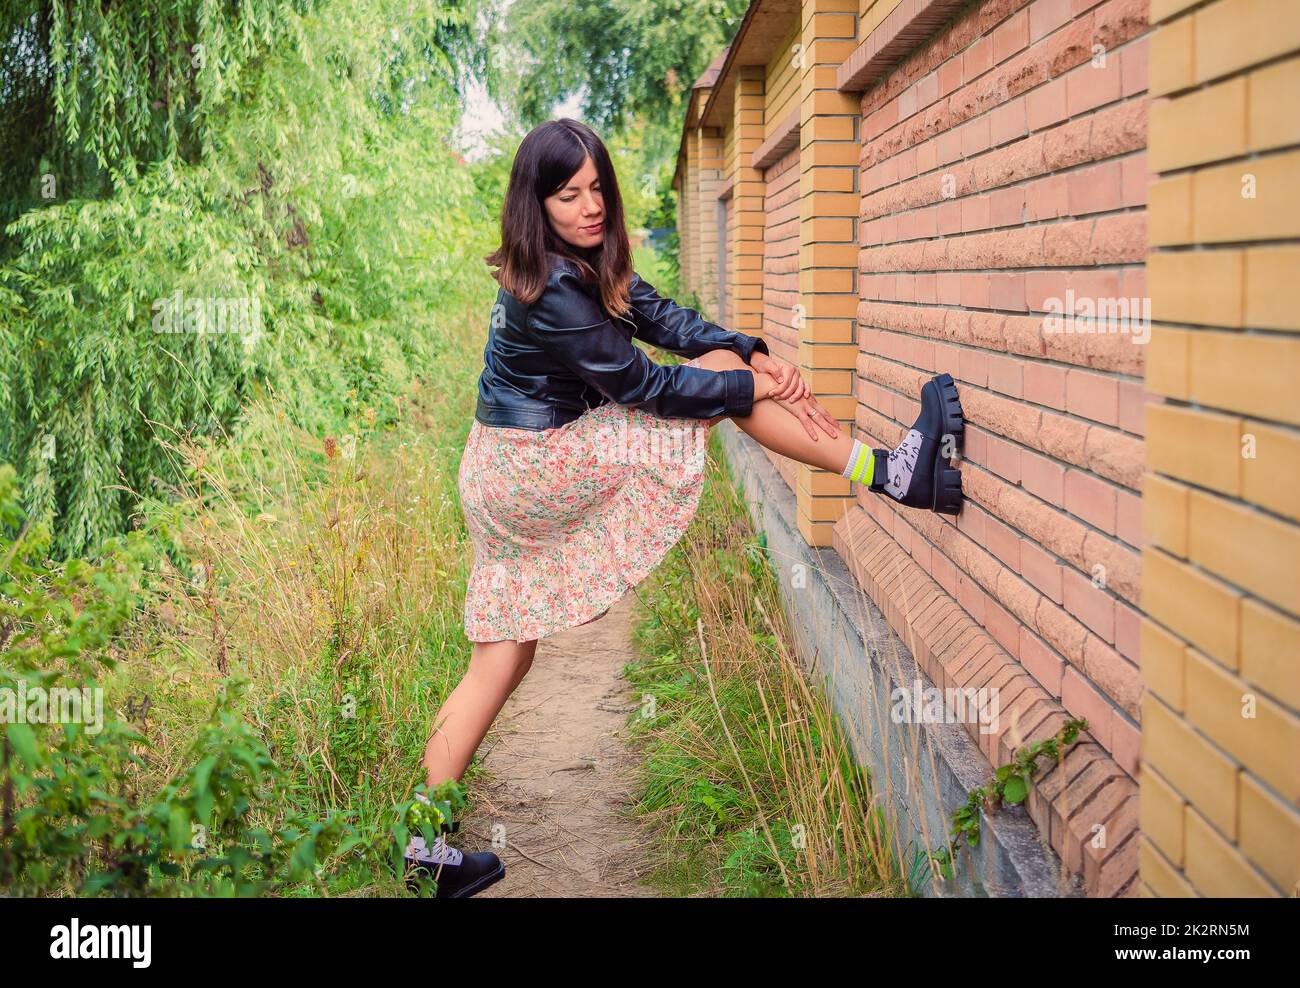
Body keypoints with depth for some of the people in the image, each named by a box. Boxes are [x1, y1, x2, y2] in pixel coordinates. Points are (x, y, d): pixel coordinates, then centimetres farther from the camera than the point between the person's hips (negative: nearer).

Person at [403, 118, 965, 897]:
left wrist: (755, 352, -11)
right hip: (533, 464, -9)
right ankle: (893, 473, -8)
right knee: (723, 375, -8)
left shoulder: (587, 260, 8)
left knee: (505, 656, 12)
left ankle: (429, 845, 16)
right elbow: (642, 384, -18)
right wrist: (752, 382, -12)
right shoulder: (551, 291, -21)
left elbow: (661, 316, 3)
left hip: (507, 477, 9)